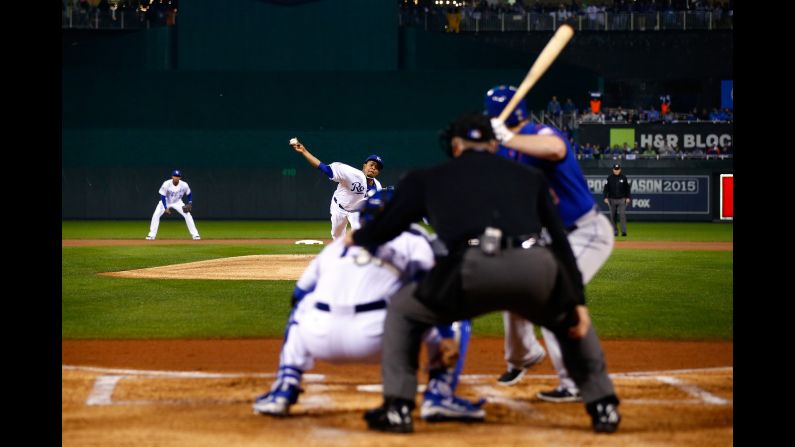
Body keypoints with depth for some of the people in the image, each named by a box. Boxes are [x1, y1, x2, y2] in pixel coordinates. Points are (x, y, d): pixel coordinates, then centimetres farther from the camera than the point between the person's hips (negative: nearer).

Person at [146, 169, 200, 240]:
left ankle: (195, 235, -4)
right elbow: (162, 196, -23)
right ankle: (151, 235, -8)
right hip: (165, 202, -1)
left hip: (177, 202, 1)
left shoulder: (184, 185, -23)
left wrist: (190, 203, -17)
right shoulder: (166, 184, -29)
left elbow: (189, 194, -4)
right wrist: (166, 208, -29)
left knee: (188, 215, -14)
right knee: (156, 215, -18)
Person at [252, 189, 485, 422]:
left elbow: (300, 293, 33)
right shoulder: (413, 239, 19)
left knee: (301, 308, 41)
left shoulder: (337, 245, 30)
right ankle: (438, 397, 1)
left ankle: (283, 392, 24)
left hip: (318, 339, 4)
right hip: (372, 339, -4)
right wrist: (446, 338, -8)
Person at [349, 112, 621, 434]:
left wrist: (356, 238, 52)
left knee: (402, 310, 26)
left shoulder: (428, 179, 29)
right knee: (570, 319, 35)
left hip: (472, 270, -2)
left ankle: (397, 407, 17)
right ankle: (603, 405, 27)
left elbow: (385, 228, 31)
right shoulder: (529, 176, 32)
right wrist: (578, 300, 22)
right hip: (535, 269, 2)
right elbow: (560, 241, 24)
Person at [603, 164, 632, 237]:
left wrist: (628, 197, 0)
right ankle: (614, 231, 13)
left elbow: (628, 188, 7)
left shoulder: (623, 177, 2)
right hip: (612, 200, 2)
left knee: (622, 215, -11)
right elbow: (606, 188, 5)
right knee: (612, 216, 4)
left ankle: (624, 231, -12)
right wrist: (606, 197, -4)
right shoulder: (609, 178, 2)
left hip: (621, 200, -2)